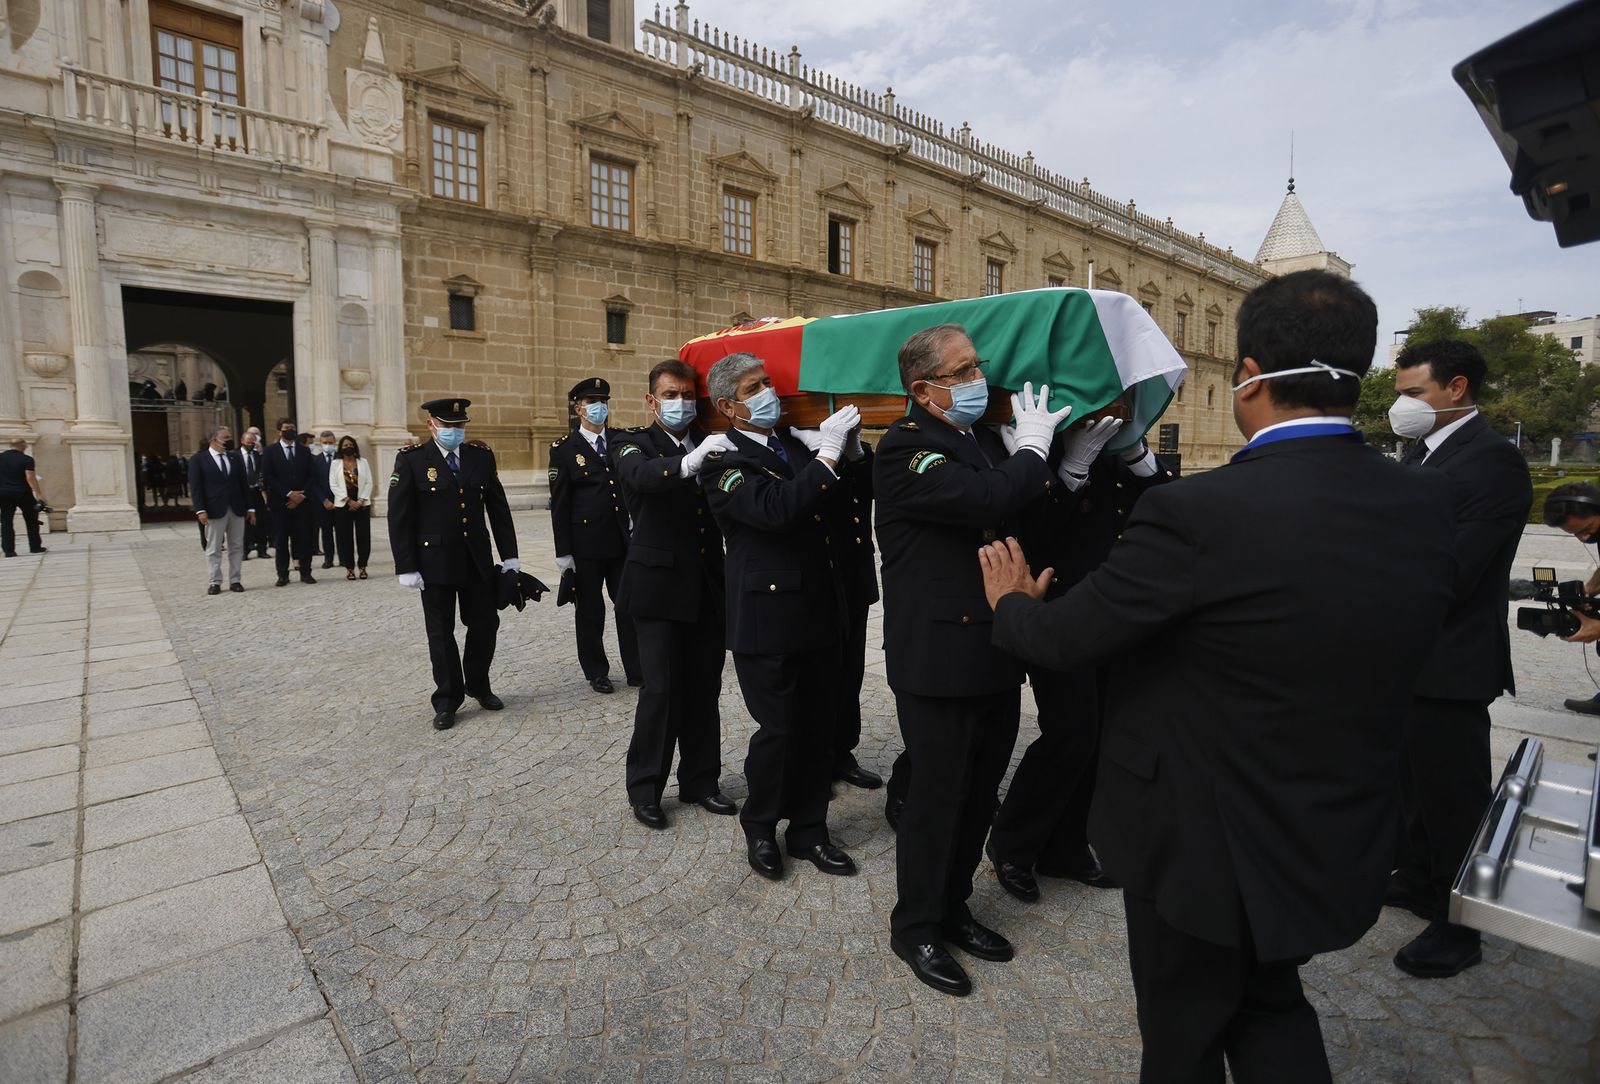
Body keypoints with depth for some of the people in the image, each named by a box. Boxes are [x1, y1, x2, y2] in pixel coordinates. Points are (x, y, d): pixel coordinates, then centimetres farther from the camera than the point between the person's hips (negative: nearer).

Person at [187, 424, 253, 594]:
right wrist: (200, 510, -14)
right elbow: (195, 487, -4)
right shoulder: (198, 459, 0)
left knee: (237, 547, 6)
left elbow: (243, 484, 12)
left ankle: (234, 580, 13)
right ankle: (215, 582, 10)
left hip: (237, 510, 4)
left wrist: (249, 507, 6)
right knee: (214, 549, 3)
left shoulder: (235, 457, 12)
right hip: (215, 510, -4)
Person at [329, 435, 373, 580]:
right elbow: (333, 485, -1)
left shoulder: (363, 462, 10)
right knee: (345, 537, -1)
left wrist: (360, 501, -8)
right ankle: (349, 568, 4)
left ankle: (362, 566, 8)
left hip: (362, 505, 1)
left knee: (363, 536, -1)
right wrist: (348, 500, -11)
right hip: (343, 505, 0)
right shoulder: (335, 464, 7)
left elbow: (369, 483, 4)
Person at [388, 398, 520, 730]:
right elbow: (399, 518, -6)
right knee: (441, 633, 6)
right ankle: (447, 701, 19)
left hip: (478, 561, 3)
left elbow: (498, 509, 6)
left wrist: (509, 555, 4)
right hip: (435, 562, -3)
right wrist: (406, 567, -10)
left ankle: (478, 686, 31)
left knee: (485, 625, 9)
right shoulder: (411, 460, -5)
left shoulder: (482, 455, 4)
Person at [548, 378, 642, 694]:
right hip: (585, 542, -3)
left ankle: (636, 670, 18)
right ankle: (596, 673, 23)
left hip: (623, 539, 3)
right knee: (590, 610, 8)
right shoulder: (564, 449, -2)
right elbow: (559, 504, -3)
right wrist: (563, 551, -7)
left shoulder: (621, 440, 8)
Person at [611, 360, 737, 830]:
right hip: (659, 585, -4)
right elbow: (640, 474, -24)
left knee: (704, 689, 11)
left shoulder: (710, 447, 11)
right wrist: (689, 462, -43)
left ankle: (700, 781, 27)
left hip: (708, 588, 4)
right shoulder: (633, 443, -1)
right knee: (661, 689, -1)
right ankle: (645, 788, 17)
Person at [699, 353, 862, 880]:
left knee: (818, 728, 13)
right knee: (777, 730, 5)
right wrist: (826, 453, -25)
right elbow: (776, 509, -27)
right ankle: (760, 827, 31)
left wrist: (848, 447, -1)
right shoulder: (723, 464, -10)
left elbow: (835, 497, 13)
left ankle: (808, 830, 32)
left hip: (819, 614, 6)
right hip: (768, 621, -6)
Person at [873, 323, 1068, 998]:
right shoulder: (905, 448, -15)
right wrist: (1034, 450, -13)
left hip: (996, 654, 8)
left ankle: (951, 907, 40)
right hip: (939, 657, -8)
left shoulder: (987, 437, 11)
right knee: (936, 797, 7)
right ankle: (915, 927, 29)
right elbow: (988, 501, -30)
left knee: (978, 794, 19)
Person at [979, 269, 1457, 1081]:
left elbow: (1060, 640, -19)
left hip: (1207, 843, -5)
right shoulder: (1425, 507, -8)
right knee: (1271, 1004, 32)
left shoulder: (1199, 513, -28)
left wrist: (1012, 604, 3)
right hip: (1343, 842, 6)